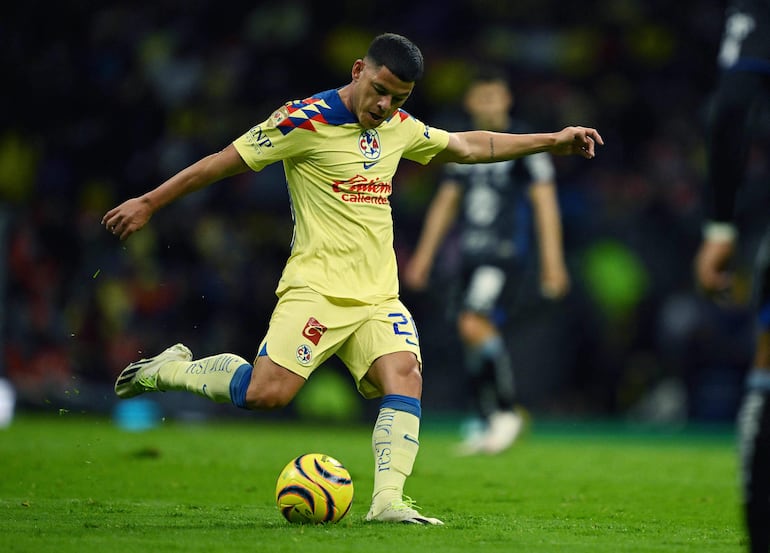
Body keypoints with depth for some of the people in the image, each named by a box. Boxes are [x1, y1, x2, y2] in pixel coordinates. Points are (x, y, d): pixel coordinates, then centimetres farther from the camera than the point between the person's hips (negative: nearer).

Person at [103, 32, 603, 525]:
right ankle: (171, 369, 5)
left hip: (378, 295, 6)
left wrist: (553, 141, 26)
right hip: (316, 286, -6)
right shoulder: (307, 121, -8)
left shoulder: (399, 127, 14)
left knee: (405, 376, -19)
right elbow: (224, 162, -4)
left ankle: (388, 500, -25)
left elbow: (467, 146, 29)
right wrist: (148, 204, -1)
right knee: (267, 392, -20)